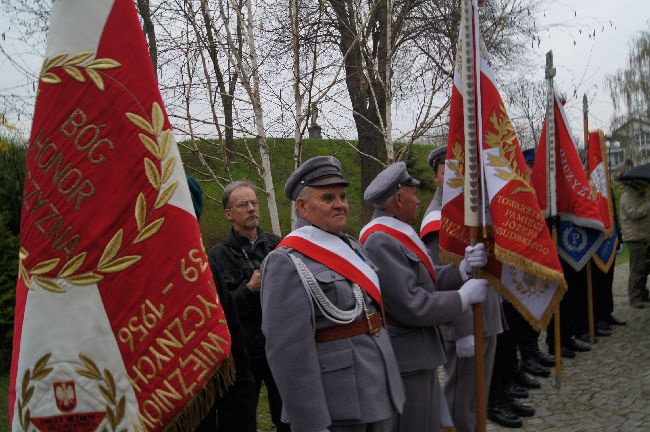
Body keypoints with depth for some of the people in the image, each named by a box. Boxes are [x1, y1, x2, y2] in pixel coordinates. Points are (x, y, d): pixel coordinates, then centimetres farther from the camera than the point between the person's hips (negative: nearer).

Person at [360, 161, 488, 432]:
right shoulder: (380, 242, -24)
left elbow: (426, 281, 10)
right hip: (405, 360, -11)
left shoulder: (395, 234, 11)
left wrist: (463, 270, -6)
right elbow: (411, 305, -26)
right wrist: (463, 296, -15)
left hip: (417, 353, 11)